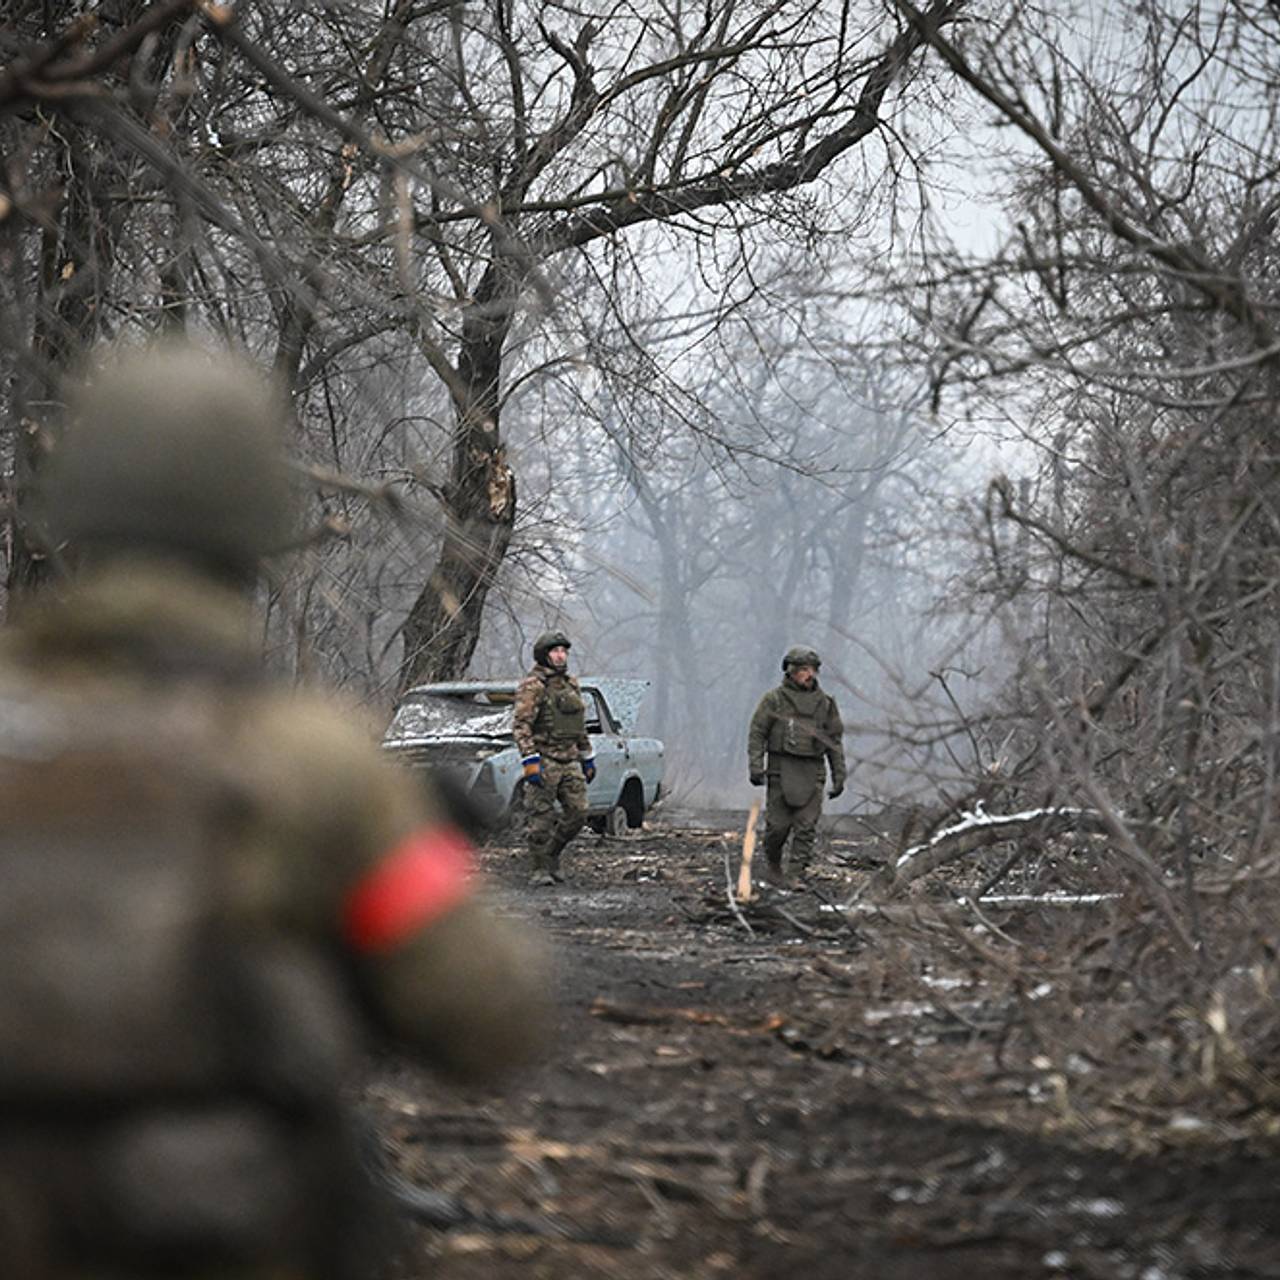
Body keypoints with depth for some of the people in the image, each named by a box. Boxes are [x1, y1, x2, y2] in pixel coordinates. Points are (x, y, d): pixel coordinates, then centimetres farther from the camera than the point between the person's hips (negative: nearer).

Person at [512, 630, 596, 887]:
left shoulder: (571, 685, 15)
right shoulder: (532, 687, -8)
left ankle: (551, 854, 19)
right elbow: (522, 726, -16)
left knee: (577, 812, 1)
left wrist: (588, 759, 22)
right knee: (541, 818, -4)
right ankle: (539, 870, 3)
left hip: (569, 761, 7)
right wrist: (530, 761, -24)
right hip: (543, 760, -7)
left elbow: (580, 727, 23)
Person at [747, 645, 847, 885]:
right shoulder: (774, 699, 2)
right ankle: (772, 863, 24)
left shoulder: (825, 703, 10)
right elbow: (756, 733, 0)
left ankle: (797, 872, -5)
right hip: (781, 771, -2)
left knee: (807, 826, -6)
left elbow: (835, 741, 13)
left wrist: (839, 776, 9)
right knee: (778, 824, -1)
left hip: (812, 773, 2)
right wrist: (755, 766, -11)